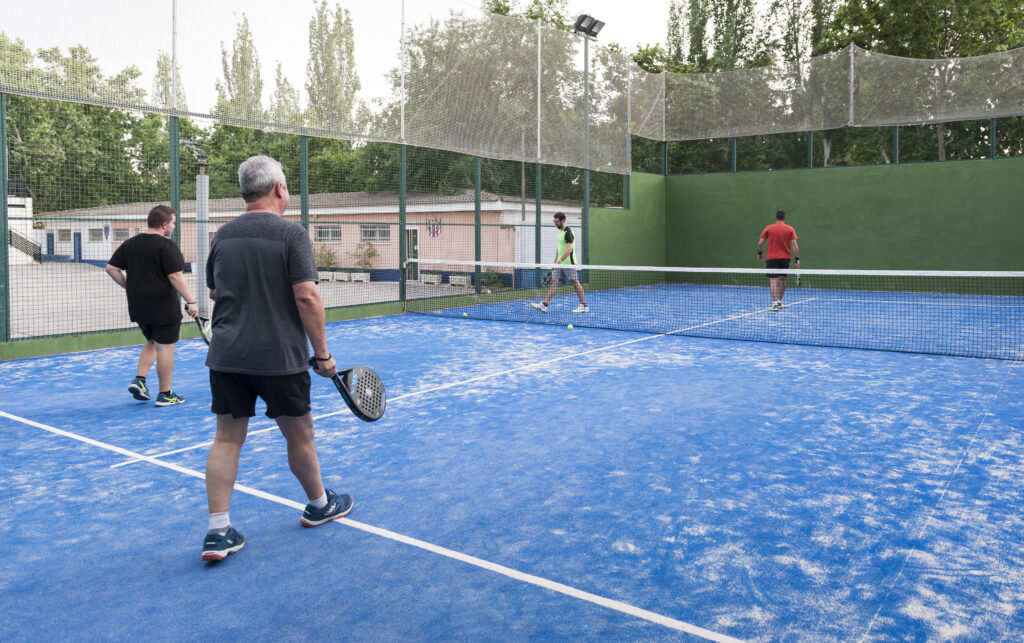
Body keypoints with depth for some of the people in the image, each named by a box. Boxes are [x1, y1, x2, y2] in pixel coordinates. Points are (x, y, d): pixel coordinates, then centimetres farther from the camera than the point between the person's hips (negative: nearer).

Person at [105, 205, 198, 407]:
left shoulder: (130, 244, 8)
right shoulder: (166, 246, -15)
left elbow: (111, 268, 11)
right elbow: (176, 277, -20)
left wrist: (129, 286, 19)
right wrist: (190, 301, -18)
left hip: (138, 307, 7)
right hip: (164, 308, -7)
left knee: (151, 342, 25)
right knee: (165, 347, 2)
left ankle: (139, 380, 12)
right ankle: (165, 394, 8)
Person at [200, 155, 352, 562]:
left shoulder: (223, 235, 8)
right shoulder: (291, 234, -10)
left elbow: (214, 292, 18)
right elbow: (306, 297, -17)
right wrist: (322, 353, -11)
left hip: (226, 356, 5)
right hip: (279, 357, -4)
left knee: (227, 439, 8)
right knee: (299, 434, 13)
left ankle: (218, 531, 6)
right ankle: (319, 504, 33)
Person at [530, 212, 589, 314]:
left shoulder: (568, 232, -15)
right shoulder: (559, 231, 14)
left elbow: (569, 250, -22)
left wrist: (559, 261, -24)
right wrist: (555, 261, 18)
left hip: (569, 263, -8)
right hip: (559, 263, 8)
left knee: (575, 283, -1)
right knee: (553, 282, 0)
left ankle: (584, 306, 8)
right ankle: (544, 305, -6)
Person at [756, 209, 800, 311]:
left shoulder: (768, 228, -3)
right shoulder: (790, 229, -1)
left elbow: (760, 242, -2)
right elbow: (794, 246, -5)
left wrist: (760, 253, 14)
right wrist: (797, 259, -2)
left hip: (772, 258, -2)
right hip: (785, 258, 2)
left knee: (773, 281, -7)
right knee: (782, 279, 17)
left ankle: (775, 303, -18)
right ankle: (779, 302, 26)